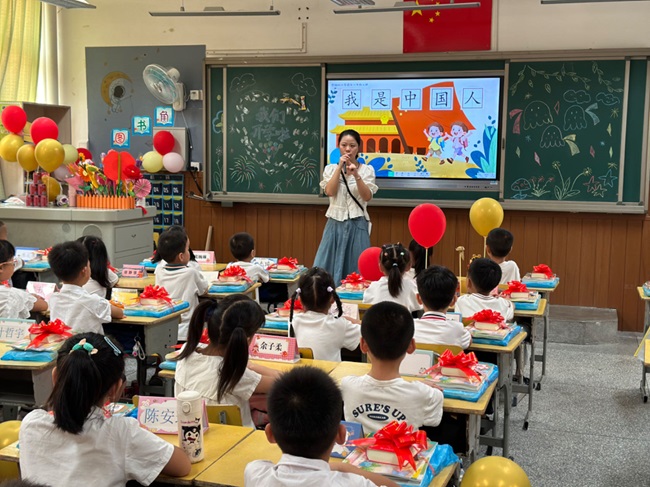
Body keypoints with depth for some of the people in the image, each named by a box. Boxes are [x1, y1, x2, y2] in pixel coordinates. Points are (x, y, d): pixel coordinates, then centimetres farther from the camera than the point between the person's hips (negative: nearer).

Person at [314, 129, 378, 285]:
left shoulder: (366, 170, 3)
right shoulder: (331, 168, 7)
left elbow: (367, 197, -7)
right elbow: (329, 191, -9)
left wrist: (356, 175, -18)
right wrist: (339, 167, -11)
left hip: (357, 225, -1)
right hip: (336, 224, 1)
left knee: (355, 269, 1)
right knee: (328, 267, 0)